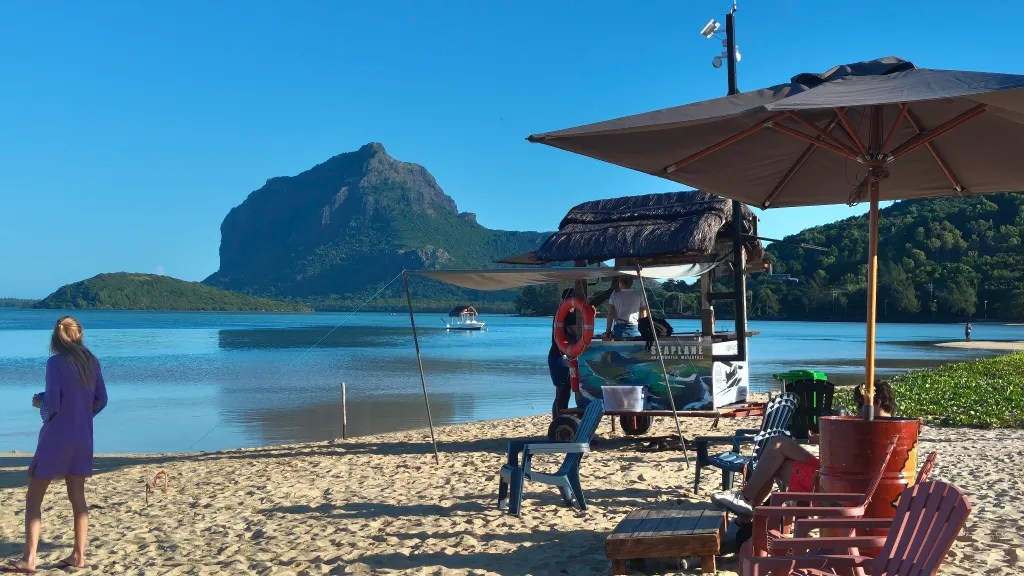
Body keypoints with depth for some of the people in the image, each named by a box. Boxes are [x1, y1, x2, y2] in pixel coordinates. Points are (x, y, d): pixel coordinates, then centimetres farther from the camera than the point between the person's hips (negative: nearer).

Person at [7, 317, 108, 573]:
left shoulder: (56, 363, -13)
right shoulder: (91, 362, 3)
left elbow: (52, 403, -17)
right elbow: (101, 400, 7)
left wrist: (39, 401, 4)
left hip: (56, 437, -5)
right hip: (82, 438, 5)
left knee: (33, 499, 3)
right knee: (77, 497, 12)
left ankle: (29, 559, -2)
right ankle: (78, 555, 14)